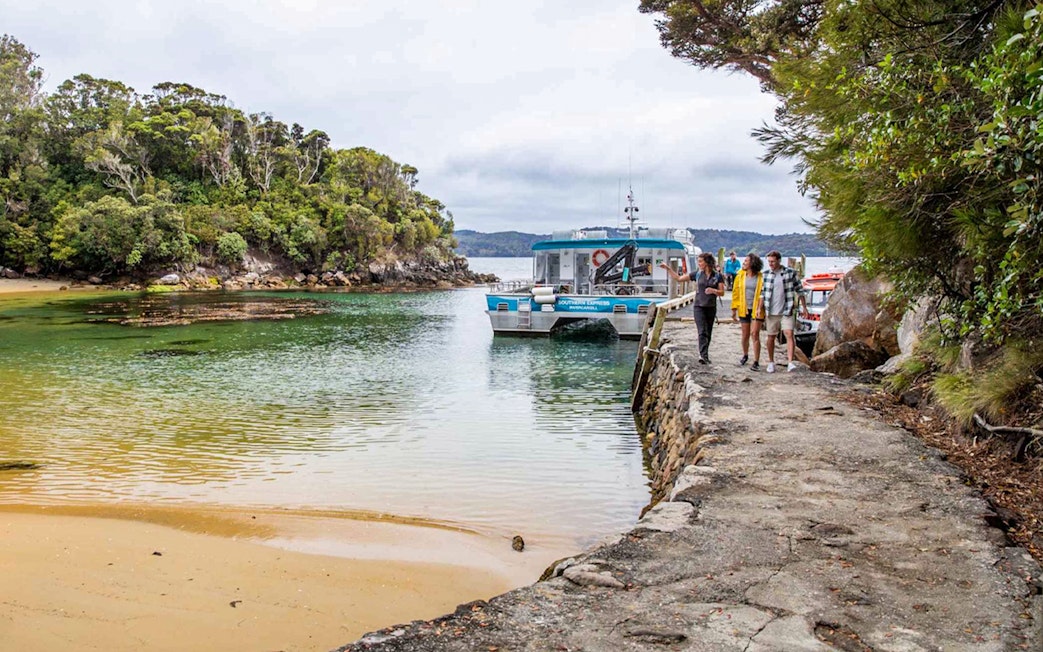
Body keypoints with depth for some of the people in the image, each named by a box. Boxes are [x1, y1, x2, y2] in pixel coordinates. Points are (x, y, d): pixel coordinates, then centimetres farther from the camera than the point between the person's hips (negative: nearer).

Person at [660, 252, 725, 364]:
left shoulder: (718, 276, 1)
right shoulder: (697, 274, 4)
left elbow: (722, 293, 2)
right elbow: (678, 278, 8)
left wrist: (713, 290, -19)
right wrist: (668, 268, 3)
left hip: (711, 308, 1)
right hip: (699, 307, -1)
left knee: (708, 333, 8)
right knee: (702, 332, -14)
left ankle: (704, 355, 19)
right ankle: (703, 355, -25)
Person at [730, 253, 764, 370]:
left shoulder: (761, 277, -7)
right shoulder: (740, 275, 3)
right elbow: (736, 292, 7)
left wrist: (760, 309, -14)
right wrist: (734, 308, 4)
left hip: (756, 310, -3)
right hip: (744, 309, 3)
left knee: (755, 334, -9)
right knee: (745, 335, 12)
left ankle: (756, 362, -4)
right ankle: (745, 355, 36)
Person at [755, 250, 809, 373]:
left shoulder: (791, 273, -3)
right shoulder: (766, 274, 4)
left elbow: (799, 290, 4)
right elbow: (763, 292, 8)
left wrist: (804, 307, 4)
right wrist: (760, 307, 0)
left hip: (787, 311, -2)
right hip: (771, 312, 2)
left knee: (789, 334, -14)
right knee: (771, 337, 9)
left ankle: (790, 362, -18)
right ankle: (771, 362, 21)